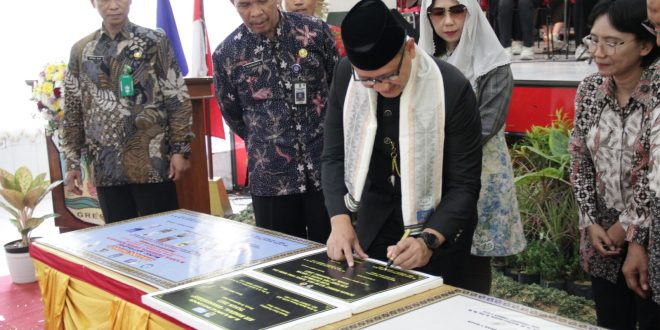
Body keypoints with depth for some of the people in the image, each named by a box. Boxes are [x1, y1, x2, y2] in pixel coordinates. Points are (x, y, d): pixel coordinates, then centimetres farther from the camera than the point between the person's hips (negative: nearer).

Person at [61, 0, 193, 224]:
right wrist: (73, 162, 9)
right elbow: (73, 112, 13)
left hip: (152, 163, -3)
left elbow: (178, 101, -2)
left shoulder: (155, 42, 0)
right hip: (106, 167, 3)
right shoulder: (81, 51, 10)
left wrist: (180, 150, -8)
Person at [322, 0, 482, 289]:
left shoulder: (451, 89, -24)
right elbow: (334, 156, -7)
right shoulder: (345, 77, -13)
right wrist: (340, 219, -21)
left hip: (437, 226, -3)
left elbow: (465, 184, -20)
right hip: (374, 220, 4)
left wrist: (429, 240, -33)